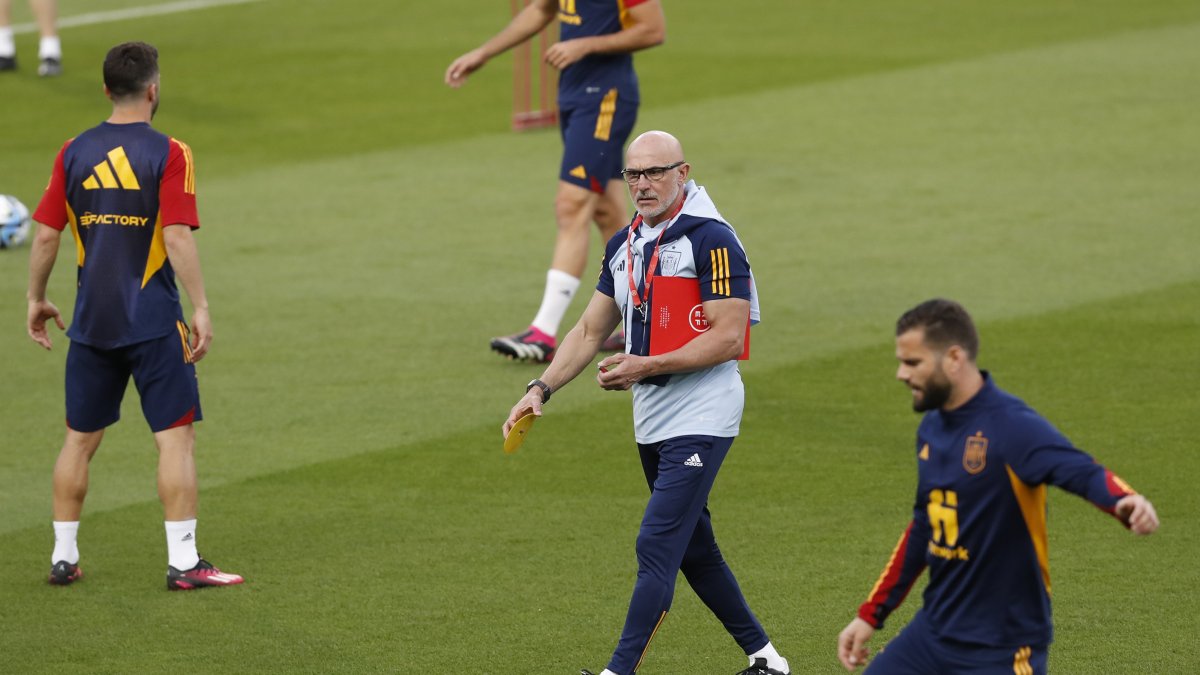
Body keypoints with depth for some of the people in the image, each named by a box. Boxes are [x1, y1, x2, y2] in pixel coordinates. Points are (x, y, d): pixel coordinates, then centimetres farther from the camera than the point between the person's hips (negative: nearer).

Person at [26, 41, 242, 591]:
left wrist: (36, 300, 16)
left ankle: (63, 557, 18)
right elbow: (178, 238, -17)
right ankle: (183, 563, -3)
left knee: (80, 440, 14)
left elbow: (45, 235, 4)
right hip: (154, 323, -4)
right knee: (176, 438, 0)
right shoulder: (168, 155, -10)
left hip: (91, 321, 4)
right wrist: (200, 309, -14)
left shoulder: (74, 153, 2)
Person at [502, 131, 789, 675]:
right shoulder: (624, 245, 12)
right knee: (694, 549, 14)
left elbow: (726, 338, -18)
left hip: (700, 420, -9)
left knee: (657, 545, -14)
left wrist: (646, 367, -19)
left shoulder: (711, 240, -13)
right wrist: (541, 389, 5)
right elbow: (590, 331, 17)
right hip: (651, 422, 9)